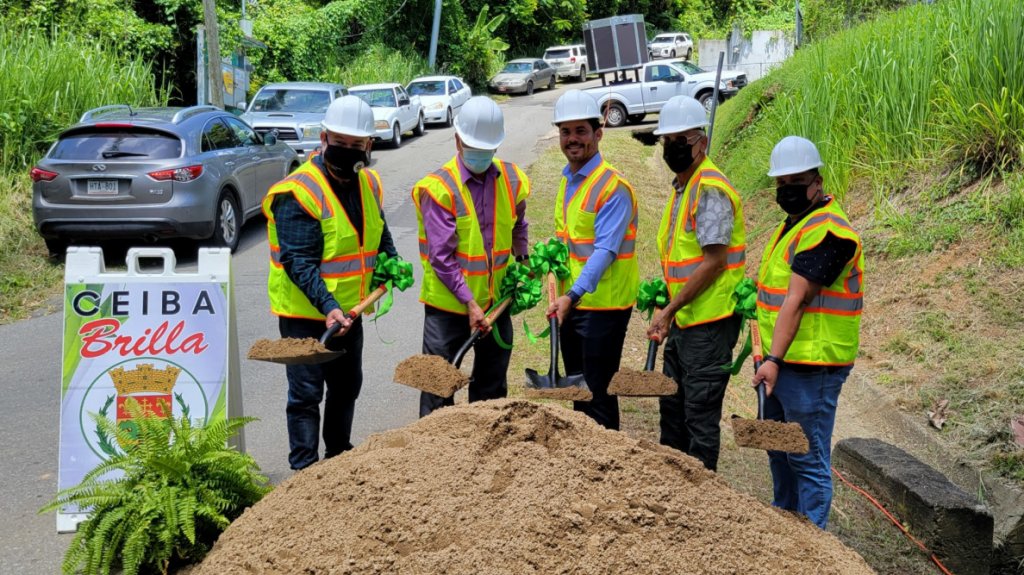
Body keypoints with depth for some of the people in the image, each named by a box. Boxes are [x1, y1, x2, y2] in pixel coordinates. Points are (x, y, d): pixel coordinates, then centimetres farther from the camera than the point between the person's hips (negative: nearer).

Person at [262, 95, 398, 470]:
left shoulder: (369, 185, 4)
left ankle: (339, 457, 38)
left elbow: (380, 235, 19)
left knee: (347, 386, 20)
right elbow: (299, 262, -26)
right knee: (306, 394, -2)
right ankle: (304, 469, 9)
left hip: (349, 311, 8)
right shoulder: (299, 192, -21)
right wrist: (328, 306, -37)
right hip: (304, 315, -8)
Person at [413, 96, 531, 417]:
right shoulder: (438, 188, -15)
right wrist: (469, 302, -21)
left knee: (492, 386, 16)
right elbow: (441, 256, -18)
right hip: (448, 304, -5)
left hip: (496, 301, 5)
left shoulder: (511, 180, 2)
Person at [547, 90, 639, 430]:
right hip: (571, 301, 9)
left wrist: (573, 295, -32)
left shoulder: (614, 187, -17)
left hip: (603, 304, -9)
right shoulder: (567, 180, 11)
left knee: (598, 392, -2)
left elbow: (604, 250, -25)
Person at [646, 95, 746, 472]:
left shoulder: (710, 189, -17)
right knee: (672, 405, 20)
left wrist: (670, 309, -19)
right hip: (683, 321, 10)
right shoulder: (681, 188, 14)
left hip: (709, 323, -10)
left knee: (700, 413, -2)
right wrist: (668, 312, 14)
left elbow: (714, 260, -22)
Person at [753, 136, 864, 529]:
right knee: (779, 450, 21)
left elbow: (796, 300, -24)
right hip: (783, 361, 10)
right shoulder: (795, 222, 15)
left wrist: (774, 358, -26)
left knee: (808, 459, -2)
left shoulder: (826, 231, -18)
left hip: (810, 365, -10)